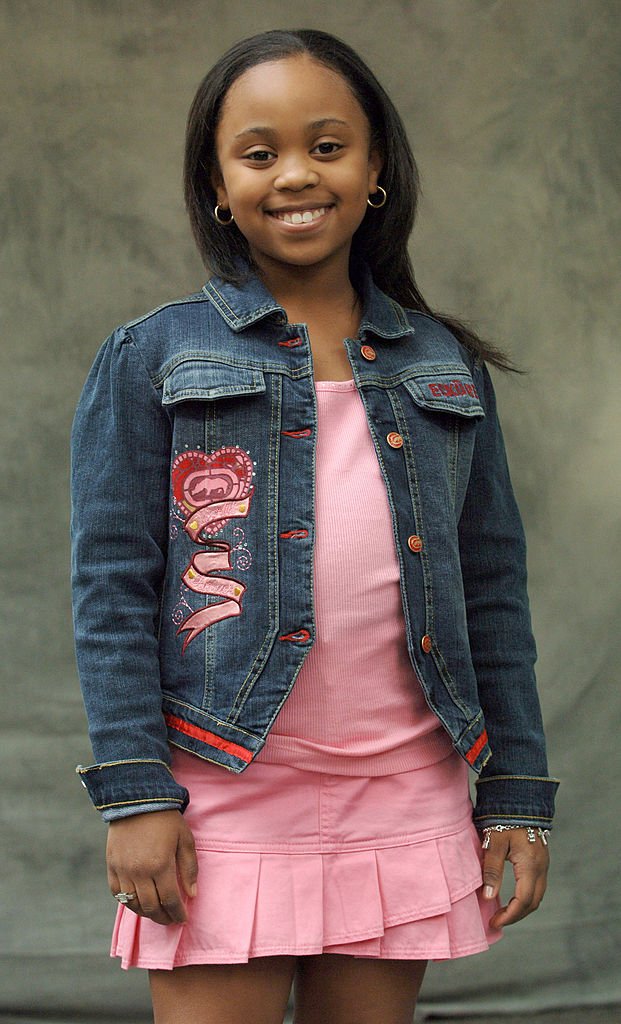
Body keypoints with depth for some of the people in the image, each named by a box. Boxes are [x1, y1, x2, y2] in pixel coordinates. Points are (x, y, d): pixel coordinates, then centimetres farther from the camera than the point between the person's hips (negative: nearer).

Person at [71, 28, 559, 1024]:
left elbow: (493, 586, 12)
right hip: (227, 785, -3)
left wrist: (517, 791, 7)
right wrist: (134, 793, -9)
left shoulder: (446, 365, 12)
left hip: (408, 794, 3)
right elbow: (113, 582, -1)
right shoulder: (153, 359, 3)